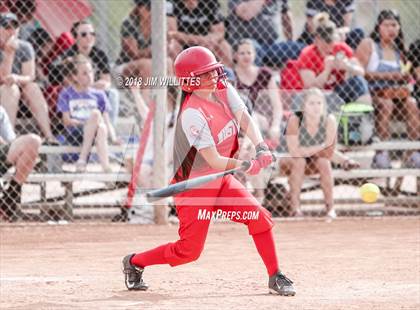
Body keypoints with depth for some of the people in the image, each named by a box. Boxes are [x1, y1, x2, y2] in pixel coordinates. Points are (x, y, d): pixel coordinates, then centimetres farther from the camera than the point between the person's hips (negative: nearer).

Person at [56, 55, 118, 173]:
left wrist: (113, 137, -10)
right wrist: (88, 122, -12)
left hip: (94, 134, 2)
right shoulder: (66, 94, 10)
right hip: (74, 135, -2)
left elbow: (107, 122, 10)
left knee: (101, 127, -36)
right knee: (95, 113, -31)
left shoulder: (99, 95, 17)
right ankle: (82, 159, -34)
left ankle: (106, 166, -52)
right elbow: (67, 121, 1)